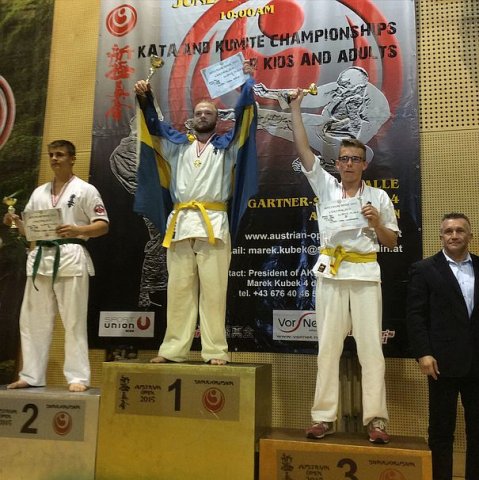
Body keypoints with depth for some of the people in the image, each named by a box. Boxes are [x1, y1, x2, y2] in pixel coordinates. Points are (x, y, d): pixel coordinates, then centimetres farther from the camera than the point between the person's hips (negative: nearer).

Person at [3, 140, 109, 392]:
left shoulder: (85, 189, 0)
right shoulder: (39, 192, 17)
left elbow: (103, 225, -4)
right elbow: (29, 230, 18)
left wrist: (78, 231, -20)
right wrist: (16, 221, -4)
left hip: (71, 258, -6)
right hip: (41, 258, 6)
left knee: (74, 321, -4)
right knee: (33, 319, 8)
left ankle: (78, 377, 3)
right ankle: (32, 375, 19)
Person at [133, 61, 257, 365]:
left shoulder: (226, 146, 15)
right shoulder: (178, 145, 23)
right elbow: (155, 124, 20)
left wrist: (248, 81, 8)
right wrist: (145, 98, 5)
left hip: (213, 223, -3)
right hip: (180, 223, 3)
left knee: (213, 290, -4)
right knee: (179, 289, 4)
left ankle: (216, 351, -1)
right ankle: (174, 349, 9)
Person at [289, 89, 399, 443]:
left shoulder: (379, 197, 8)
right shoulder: (326, 187, 9)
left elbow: (392, 242, 10)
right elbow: (303, 149, 4)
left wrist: (376, 222, -8)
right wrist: (296, 108, 3)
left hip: (366, 274, -1)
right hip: (331, 273, 1)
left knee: (371, 347, -2)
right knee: (328, 346, 3)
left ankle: (376, 420, 4)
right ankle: (325, 417, 9)